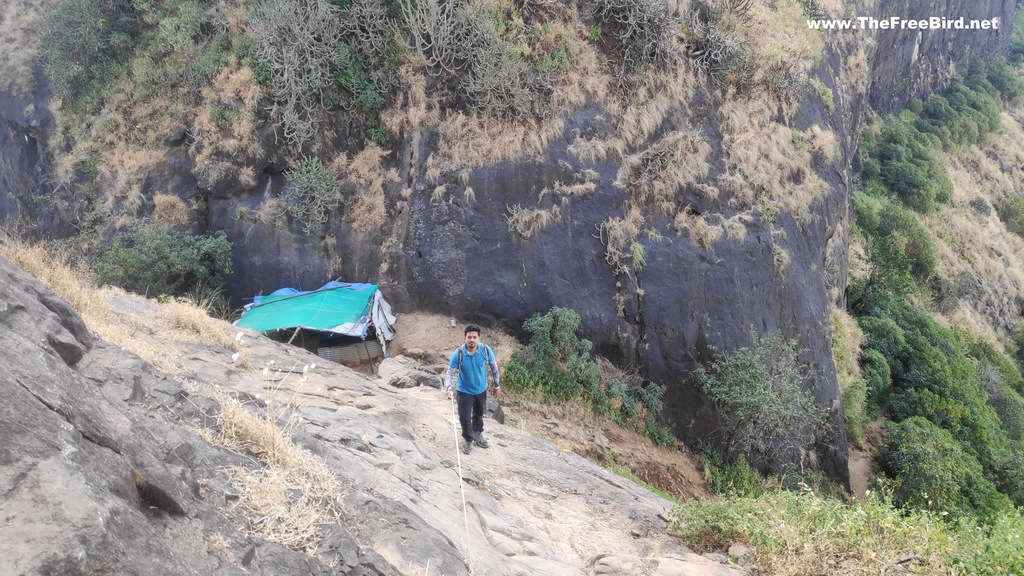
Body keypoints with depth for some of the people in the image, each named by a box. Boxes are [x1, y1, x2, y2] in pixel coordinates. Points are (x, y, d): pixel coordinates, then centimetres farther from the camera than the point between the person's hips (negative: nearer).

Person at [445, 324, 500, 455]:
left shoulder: (486, 350, -21)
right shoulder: (458, 354, -27)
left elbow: (493, 366, -3)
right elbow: (449, 373, -19)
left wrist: (497, 385, 4)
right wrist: (449, 389, -34)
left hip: (481, 389, 3)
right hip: (465, 391, -3)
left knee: (479, 414, 22)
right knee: (465, 417, -4)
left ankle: (478, 434, 50)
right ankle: (468, 439, 26)